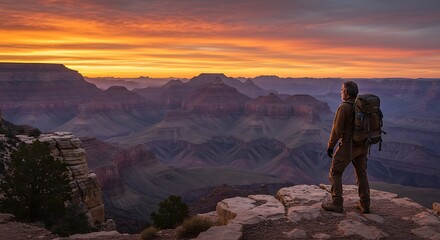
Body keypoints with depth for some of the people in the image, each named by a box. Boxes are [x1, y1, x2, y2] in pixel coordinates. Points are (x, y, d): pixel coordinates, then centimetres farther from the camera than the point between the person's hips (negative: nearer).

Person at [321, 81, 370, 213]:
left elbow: (337, 129, -18)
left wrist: (330, 146, -8)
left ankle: (337, 204, 6)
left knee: (335, 173, 5)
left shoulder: (344, 107, -18)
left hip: (347, 145, -7)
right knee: (361, 174, 17)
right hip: (362, 146, 7)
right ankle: (365, 205, 20)